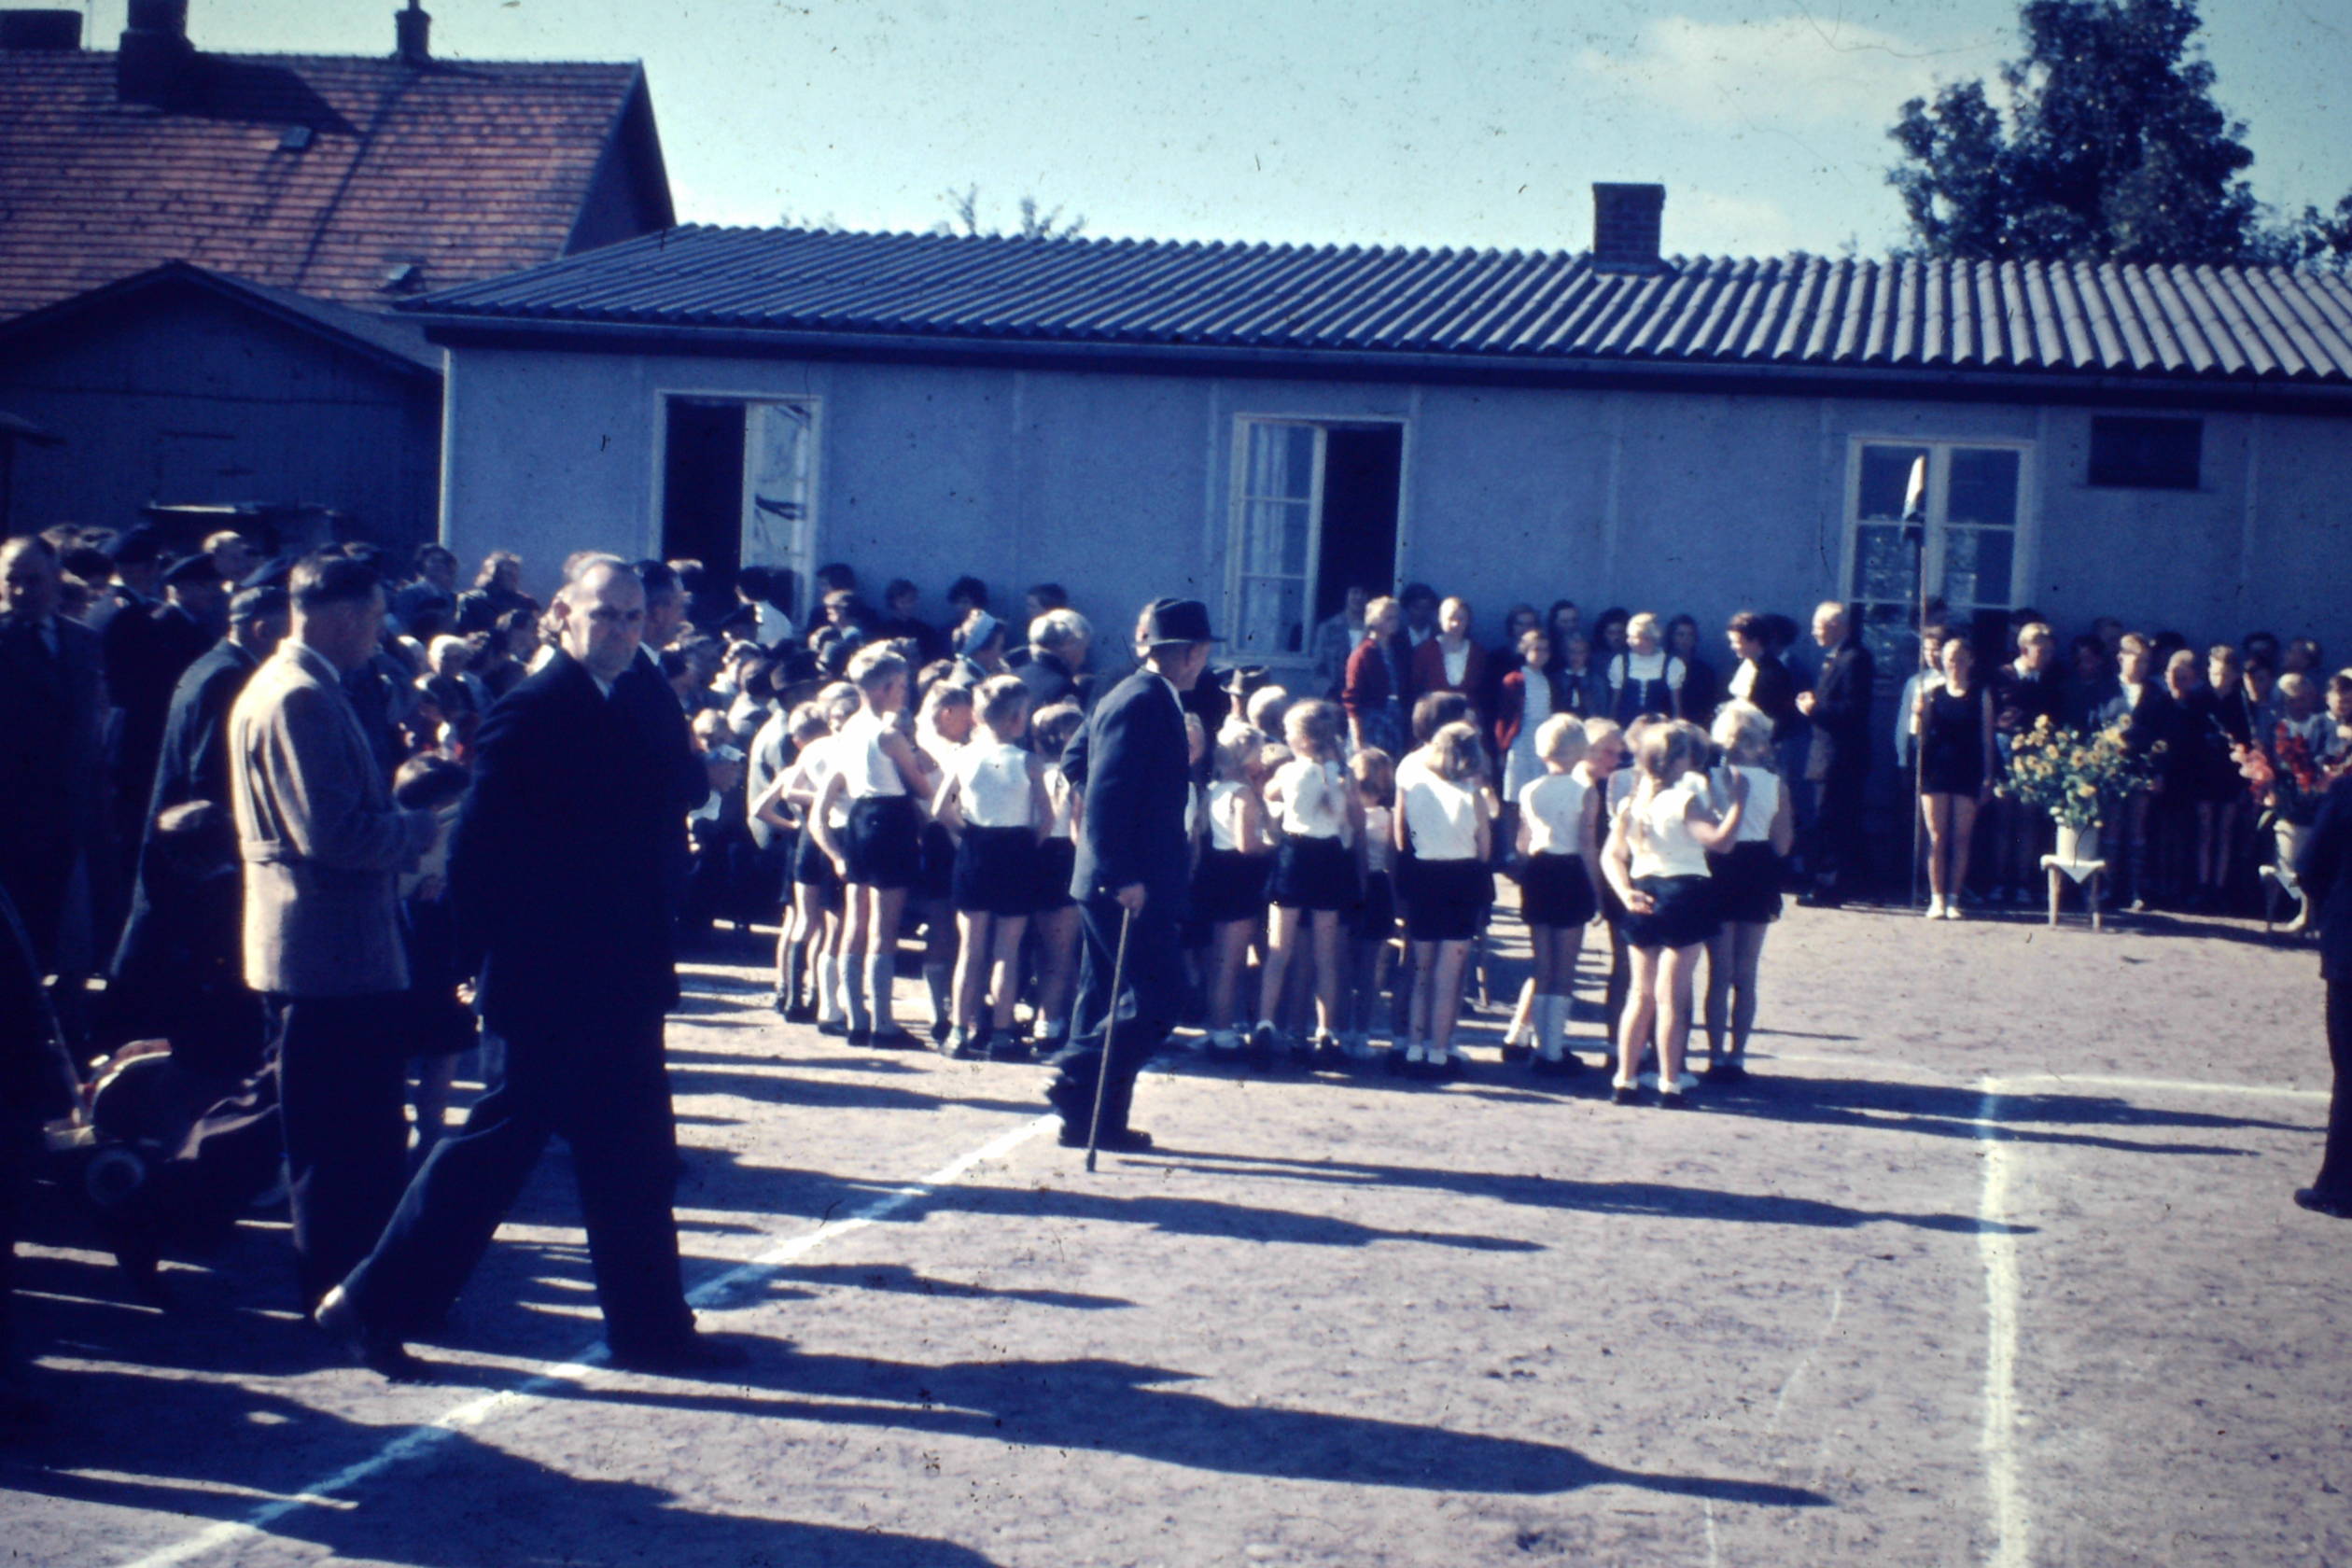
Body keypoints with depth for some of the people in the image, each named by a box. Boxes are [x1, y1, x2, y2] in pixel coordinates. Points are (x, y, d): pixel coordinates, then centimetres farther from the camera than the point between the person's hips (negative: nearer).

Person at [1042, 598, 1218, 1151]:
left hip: (1114, 882, 11)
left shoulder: (1140, 698, 13)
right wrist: (1123, 875, -25)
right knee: (1159, 995, -6)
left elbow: (1075, 760, 23)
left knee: (1110, 997, 13)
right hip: (1131, 886, -11)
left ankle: (1096, 1117, 19)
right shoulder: (1143, 702, -17)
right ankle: (1076, 1080, -6)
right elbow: (1106, 795, -24)